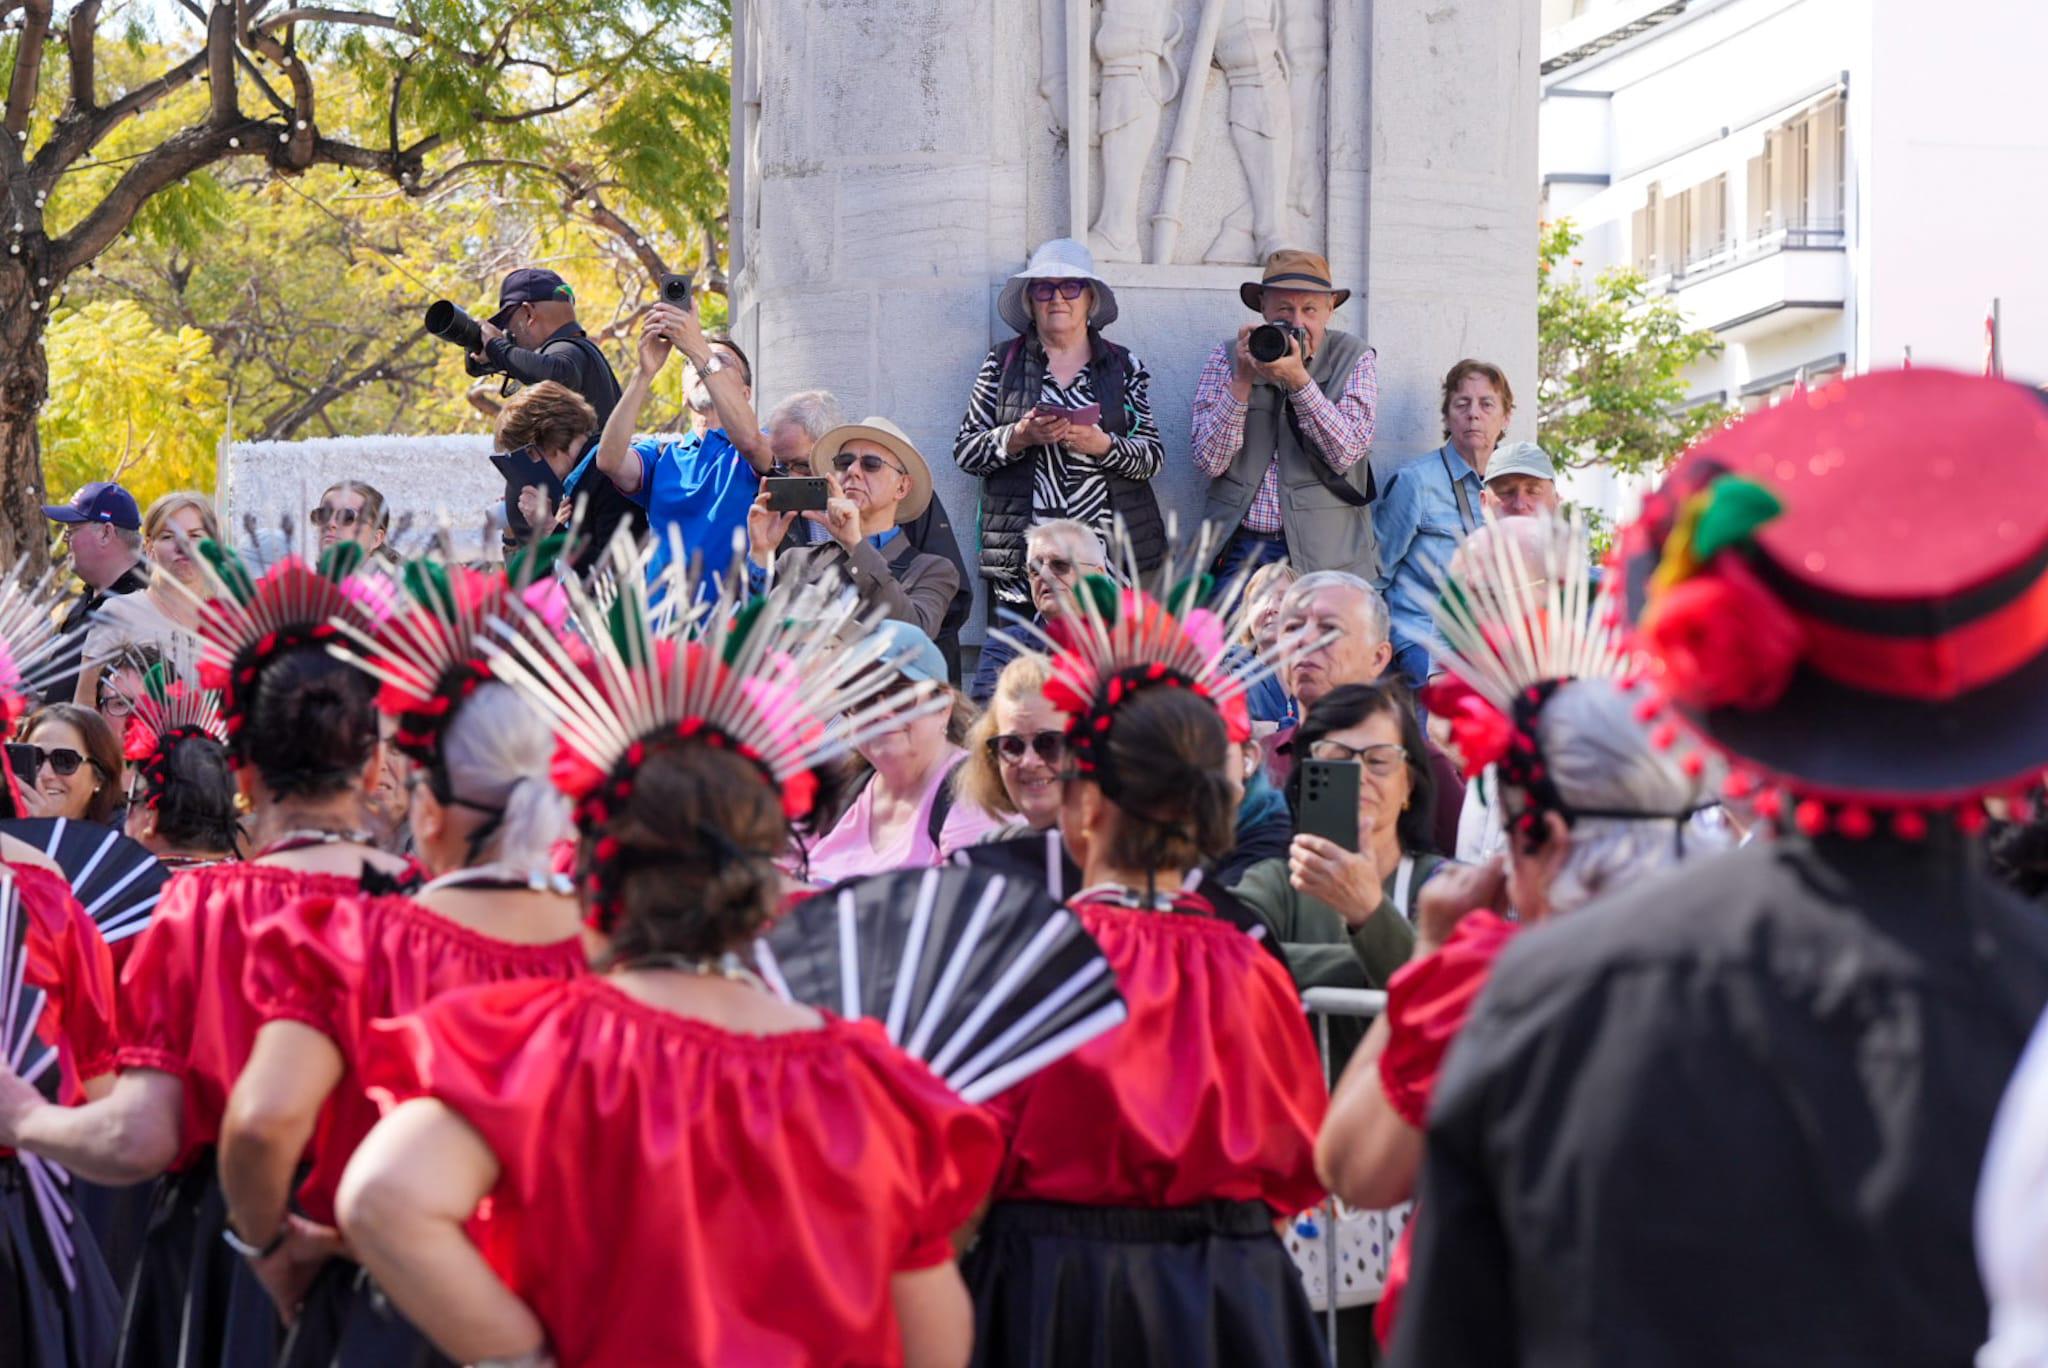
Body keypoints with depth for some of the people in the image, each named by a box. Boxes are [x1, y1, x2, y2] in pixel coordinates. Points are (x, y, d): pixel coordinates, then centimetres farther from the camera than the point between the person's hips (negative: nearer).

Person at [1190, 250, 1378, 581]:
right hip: (1239, 547, 1)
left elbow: (1346, 454, -9)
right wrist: (1242, 380, -10)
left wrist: (1298, 379, -17)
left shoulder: (1354, 359, 5)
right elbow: (1209, 461, -2)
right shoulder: (1227, 359, 7)